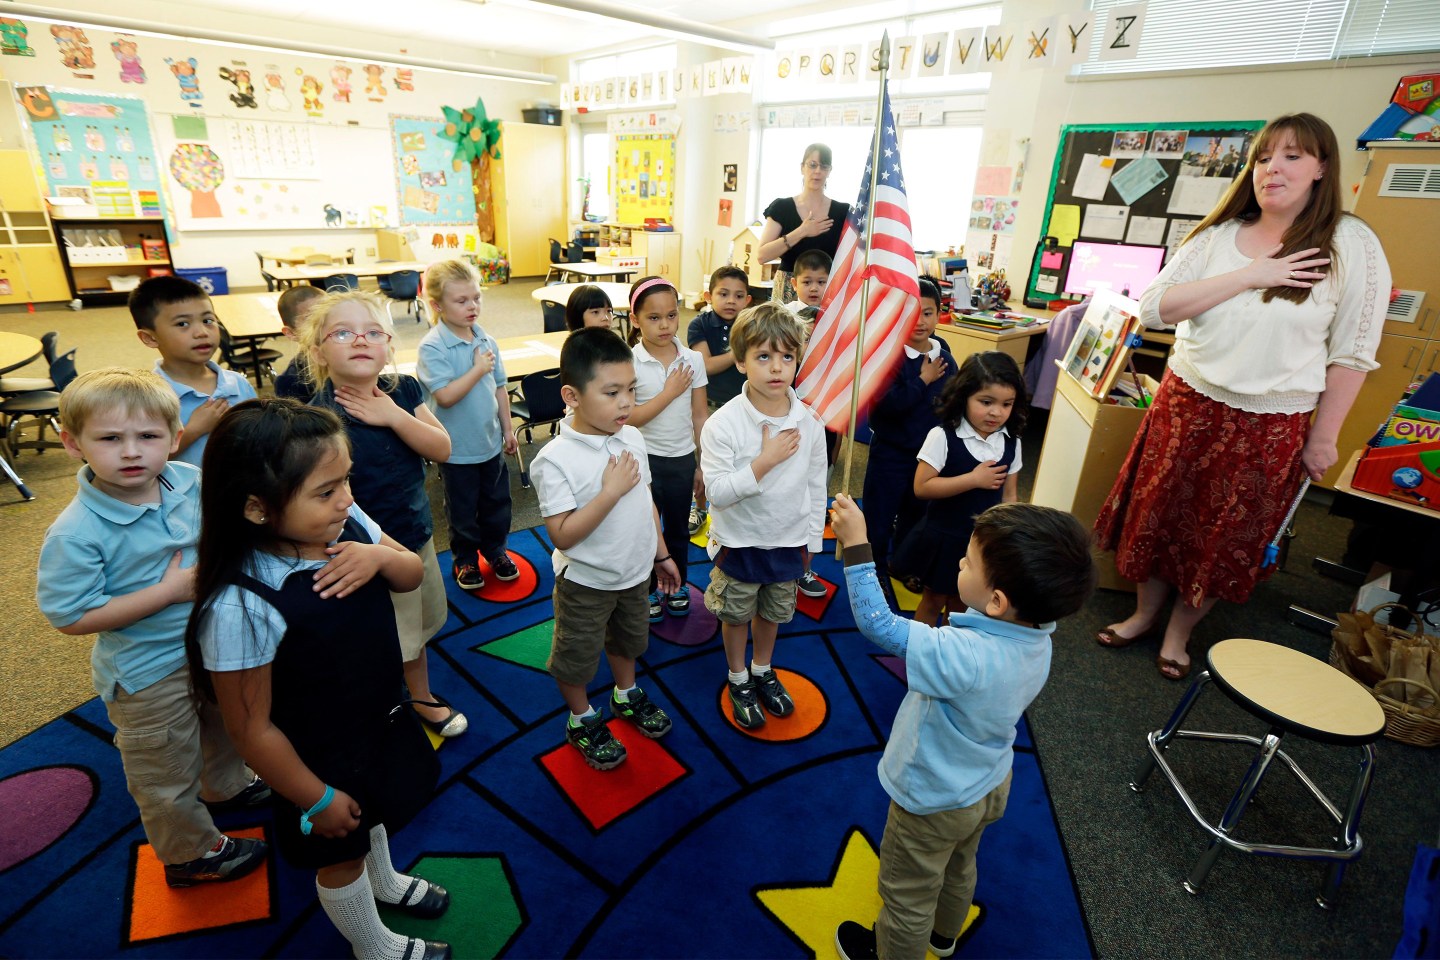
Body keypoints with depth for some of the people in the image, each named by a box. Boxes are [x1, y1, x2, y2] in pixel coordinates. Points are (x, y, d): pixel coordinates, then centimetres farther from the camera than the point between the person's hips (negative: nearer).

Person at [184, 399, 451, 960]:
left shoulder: (347, 525, -19)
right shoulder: (241, 607, -36)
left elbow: (413, 575, -3)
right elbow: (253, 729, -25)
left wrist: (381, 557, -27)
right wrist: (317, 799, -13)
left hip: (381, 720, 6)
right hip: (323, 758, -6)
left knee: (376, 811, 34)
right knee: (341, 855, 24)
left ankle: (384, 881, 66)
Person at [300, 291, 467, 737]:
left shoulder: (404, 390, -7)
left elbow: (441, 449, -11)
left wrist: (394, 417, -25)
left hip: (417, 537, 6)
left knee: (417, 627, 26)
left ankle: (422, 699, 52)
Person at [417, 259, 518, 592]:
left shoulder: (486, 340, 0)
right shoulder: (432, 348, -18)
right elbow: (445, 396, -27)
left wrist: (508, 428, 9)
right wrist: (479, 369, -22)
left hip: (491, 442, 5)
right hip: (457, 449, -5)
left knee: (497, 501, 19)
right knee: (463, 509, 13)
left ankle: (495, 549, 40)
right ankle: (465, 559, 34)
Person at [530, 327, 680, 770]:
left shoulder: (632, 438, -8)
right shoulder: (555, 459, -28)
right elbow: (563, 535, -29)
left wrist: (661, 554, 10)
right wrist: (611, 490, -34)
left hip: (635, 572, 6)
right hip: (585, 583, -6)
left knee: (627, 640, 29)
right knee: (576, 657, 17)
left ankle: (626, 695, 55)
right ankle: (582, 720, 43)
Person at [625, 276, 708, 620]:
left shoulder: (693, 360, -4)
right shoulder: (629, 363, -13)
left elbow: (700, 416, 1)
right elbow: (627, 419, -19)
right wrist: (670, 392, -20)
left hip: (682, 458, 3)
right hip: (645, 459, -2)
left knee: (678, 527, 18)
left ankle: (678, 585, 39)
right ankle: (648, 590, 33)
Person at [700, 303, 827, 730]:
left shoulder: (809, 423, -10)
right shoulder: (722, 424, -22)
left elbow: (817, 487, 0)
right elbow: (717, 493, -25)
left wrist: (813, 540, 6)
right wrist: (765, 460, -32)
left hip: (788, 541, 3)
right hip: (739, 542, -3)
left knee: (772, 612, 24)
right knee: (737, 614, 18)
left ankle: (763, 671, 50)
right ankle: (739, 681, 43)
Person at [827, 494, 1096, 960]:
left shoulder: (962, 655, -44)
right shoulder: (1036, 639, -18)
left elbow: (877, 623, -39)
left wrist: (856, 544, -36)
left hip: (934, 803, -8)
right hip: (988, 786, 8)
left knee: (907, 896, 22)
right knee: (958, 868, 35)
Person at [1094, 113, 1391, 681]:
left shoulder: (1352, 246, -6)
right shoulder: (1218, 236, 0)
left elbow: (1351, 352, -4)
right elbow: (1152, 308, -12)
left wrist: (1324, 436, -3)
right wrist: (1249, 277, -19)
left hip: (1271, 426, -2)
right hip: (1186, 402, 2)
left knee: (1225, 540, 11)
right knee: (1158, 513, 11)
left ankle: (1179, 633, 32)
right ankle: (1145, 613, 33)